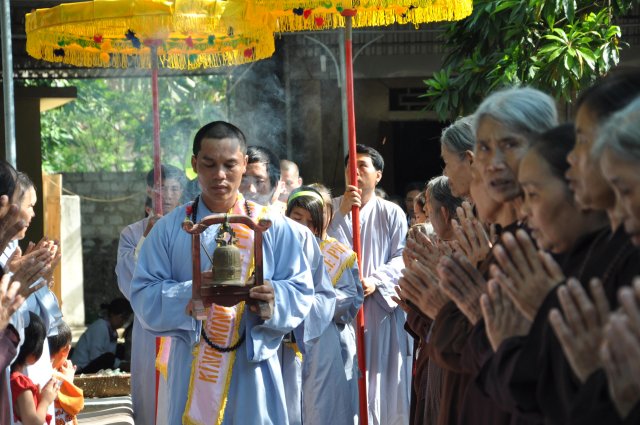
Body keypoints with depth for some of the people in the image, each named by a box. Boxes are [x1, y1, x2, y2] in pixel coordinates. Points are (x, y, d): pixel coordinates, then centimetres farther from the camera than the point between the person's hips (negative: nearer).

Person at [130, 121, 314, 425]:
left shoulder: (271, 226, 4)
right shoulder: (170, 228, 4)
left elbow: (301, 291, 1)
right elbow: (143, 296, -3)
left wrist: (274, 299, -22)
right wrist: (190, 292, -21)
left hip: (253, 370, 0)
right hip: (192, 373, 0)